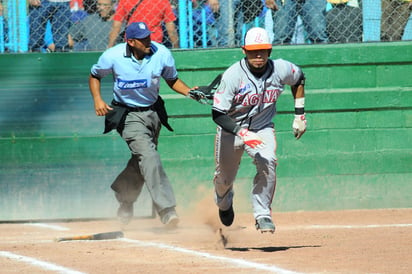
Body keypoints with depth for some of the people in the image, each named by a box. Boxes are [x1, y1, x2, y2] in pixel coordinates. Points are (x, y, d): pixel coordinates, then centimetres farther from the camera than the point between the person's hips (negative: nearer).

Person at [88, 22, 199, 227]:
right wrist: (97, 99, -14)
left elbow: (172, 80, 5)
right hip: (129, 115, -4)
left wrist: (189, 92, -13)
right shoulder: (113, 56, -16)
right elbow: (95, 75, 2)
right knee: (148, 156, -21)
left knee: (142, 161, 14)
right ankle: (166, 209, -25)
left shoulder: (162, 54, -11)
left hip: (153, 112, 4)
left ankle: (125, 199, 42)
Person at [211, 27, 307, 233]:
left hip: (262, 128, 1)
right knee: (225, 178, 13)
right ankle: (224, 202, 51)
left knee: (268, 162, -29)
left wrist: (300, 114, 7)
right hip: (231, 130, -1)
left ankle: (262, 214, -15)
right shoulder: (233, 75, -26)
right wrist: (242, 133, -40)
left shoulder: (281, 69, -15)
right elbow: (218, 114, -26)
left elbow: (299, 79, 10)